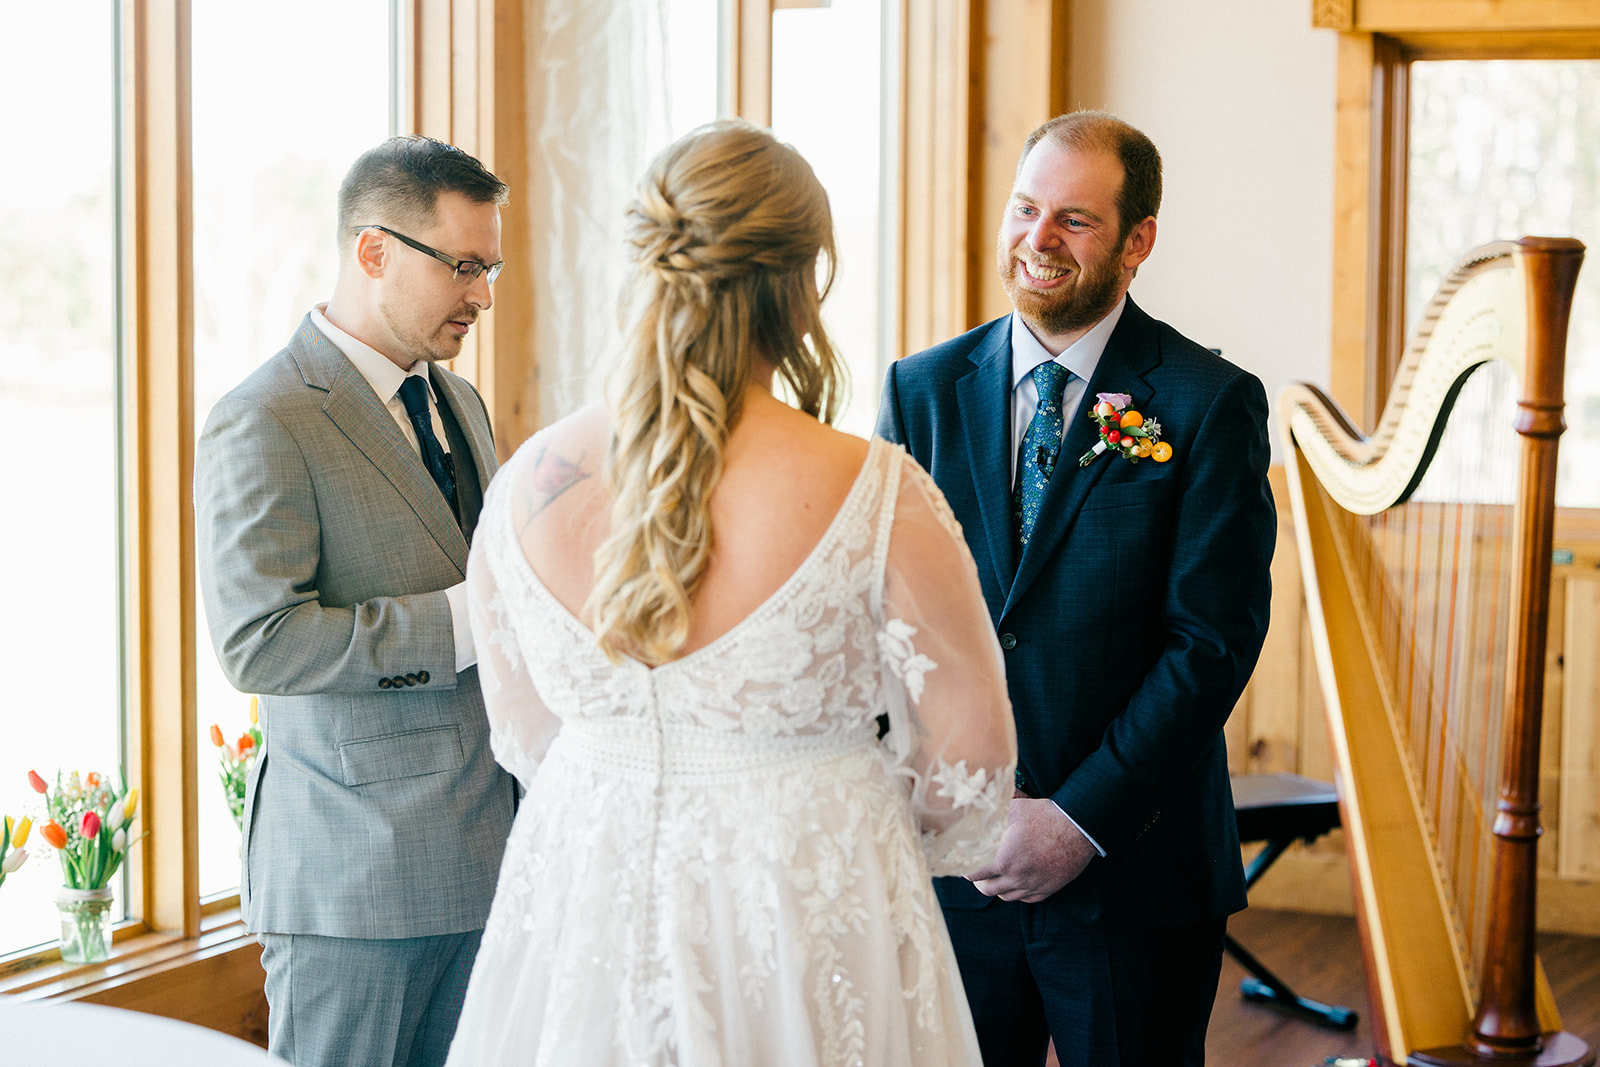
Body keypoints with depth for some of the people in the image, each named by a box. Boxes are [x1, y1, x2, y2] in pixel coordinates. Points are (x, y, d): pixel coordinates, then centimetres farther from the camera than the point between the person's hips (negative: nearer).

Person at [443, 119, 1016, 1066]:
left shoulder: (529, 484, -8)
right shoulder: (877, 500, -19)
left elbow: (524, 736, 6)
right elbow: (969, 752, -8)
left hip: (583, 901, 3)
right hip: (806, 932, -3)